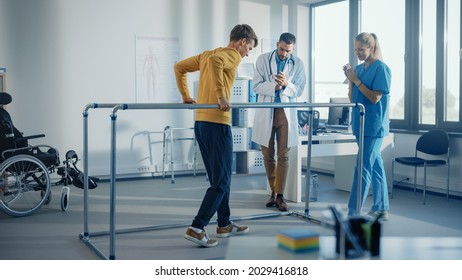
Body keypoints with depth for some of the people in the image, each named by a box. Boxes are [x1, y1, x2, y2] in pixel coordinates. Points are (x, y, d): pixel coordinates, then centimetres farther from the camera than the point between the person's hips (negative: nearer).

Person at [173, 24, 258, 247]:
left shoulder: (206, 54, 19)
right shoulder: (233, 55, -5)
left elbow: (179, 67, 21)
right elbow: (215, 60, -27)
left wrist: (186, 96, 19)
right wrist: (221, 95, -24)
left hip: (200, 123, 9)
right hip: (217, 123, -9)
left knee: (219, 178, 18)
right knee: (221, 181, -2)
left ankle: (224, 225, 27)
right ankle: (196, 229, -5)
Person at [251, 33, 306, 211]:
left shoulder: (298, 64, 3)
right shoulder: (263, 60, 0)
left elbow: (299, 90, 0)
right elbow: (256, 86, -5)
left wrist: (286, 84, -20)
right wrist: (275, 85, -21)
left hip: (286, 112, 0)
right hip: (266, 111, 0)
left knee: (283, 155, -2)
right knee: (268, 155, 6)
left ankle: (280, 195, 4)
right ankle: (273, 191, 21)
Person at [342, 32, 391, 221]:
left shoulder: (381, 68, -9)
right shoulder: (359, 68, 12)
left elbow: (375, 98, -15)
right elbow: (352, 98, 11)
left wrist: (356, 80, -13)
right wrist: (350, 79, -2)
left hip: (374, 126, -8)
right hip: (361, 124, 8)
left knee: (363, 168, -10)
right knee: (375, 166, 13)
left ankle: (353, 213, -9)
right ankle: (380, 210, 21)